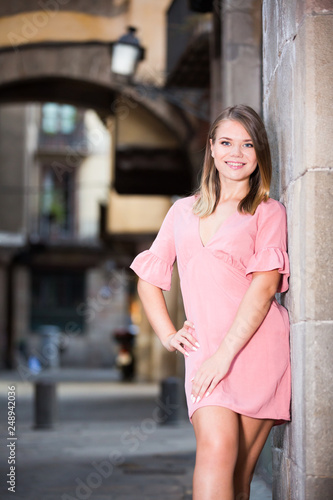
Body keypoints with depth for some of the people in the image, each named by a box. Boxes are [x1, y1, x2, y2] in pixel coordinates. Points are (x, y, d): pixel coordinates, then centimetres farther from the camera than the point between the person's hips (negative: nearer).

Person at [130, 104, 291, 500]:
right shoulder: (184, 211, 17)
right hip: (204, 350, 1)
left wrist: (226, 353, -13)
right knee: (216, 449, -21)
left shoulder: (269, 212, 7)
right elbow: (149, 278, 24)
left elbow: (265, 285, -5)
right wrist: (167, 334, 10)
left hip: (258, 347, -1)